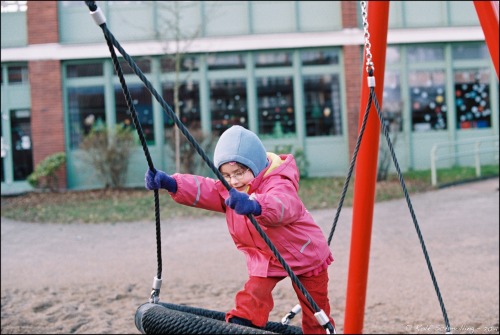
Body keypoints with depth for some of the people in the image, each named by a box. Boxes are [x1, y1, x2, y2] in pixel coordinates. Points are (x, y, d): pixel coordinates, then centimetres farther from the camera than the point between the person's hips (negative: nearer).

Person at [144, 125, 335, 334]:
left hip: (304, 255, -5)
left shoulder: (279, 184, -30)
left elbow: (281, 205, -53)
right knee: (252, 297, -18)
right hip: (264, 258, 5)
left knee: (315, 310, 7)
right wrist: (169, 183, -38)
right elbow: (202, 190, -19)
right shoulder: (229, 189, -6)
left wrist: (255, 206, -76)